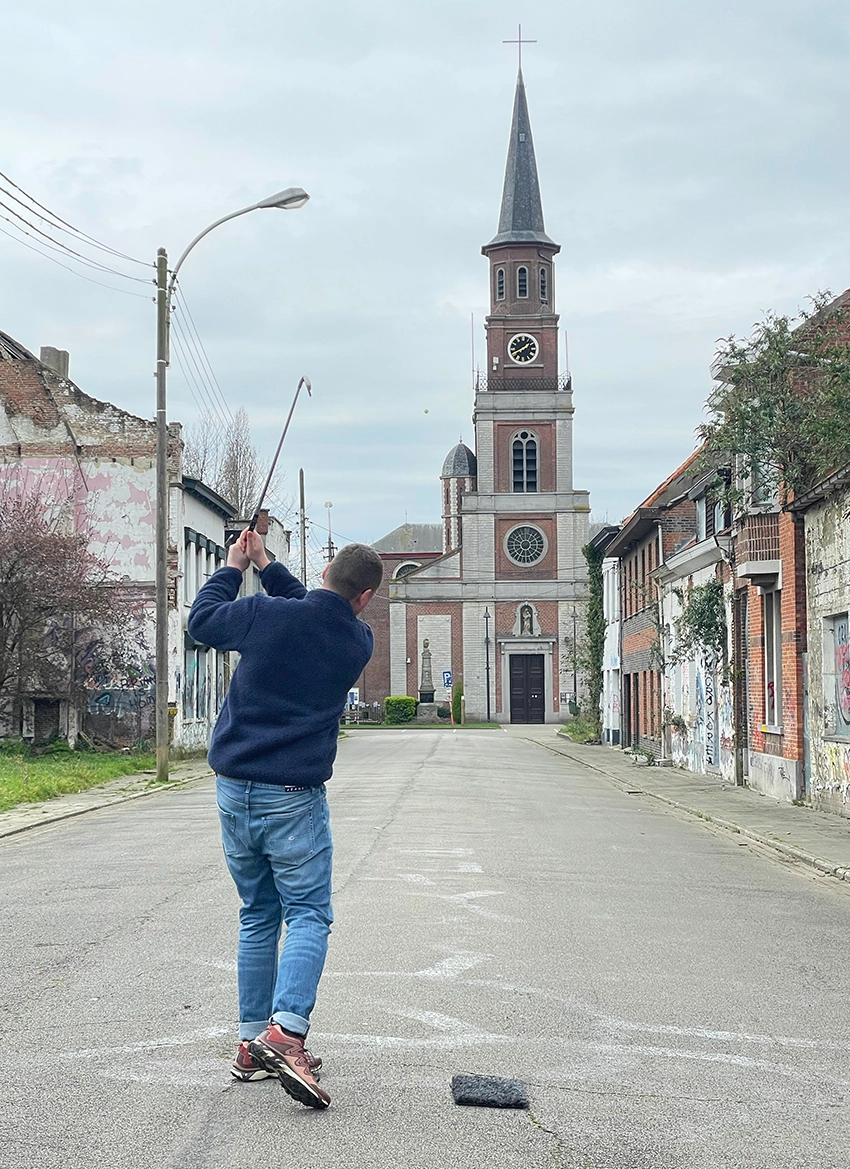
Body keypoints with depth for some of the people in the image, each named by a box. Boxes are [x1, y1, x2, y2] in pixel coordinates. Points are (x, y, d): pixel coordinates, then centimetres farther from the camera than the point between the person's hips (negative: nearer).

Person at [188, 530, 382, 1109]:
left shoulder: (266, 614, -6)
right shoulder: (358, 641, -1)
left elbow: (202, 621, 11)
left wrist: (234, 568, 23)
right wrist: (267, 566, 22)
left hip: (235, 790, 3)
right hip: (294, 799, -3)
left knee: (257, 918, 13)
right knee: (308, 915, 0)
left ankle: (252, 1043, 14)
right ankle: (286, 1029, -22)